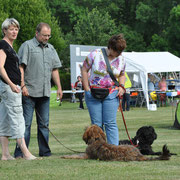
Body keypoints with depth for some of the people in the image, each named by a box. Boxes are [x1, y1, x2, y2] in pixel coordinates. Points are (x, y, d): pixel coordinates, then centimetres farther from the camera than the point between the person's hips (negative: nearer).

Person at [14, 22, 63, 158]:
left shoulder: (51, 48, 18)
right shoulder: (27, 46, -2)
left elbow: (54, 69, 21)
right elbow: (20, 67, -8)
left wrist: (59, 87, 14)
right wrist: (23, 85, -16)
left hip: (45, 92, 6)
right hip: (29, 92, -6)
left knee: (44, 124, 8)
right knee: (26, 123, -6)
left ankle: (45, 151, 13)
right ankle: (20, 153, -4)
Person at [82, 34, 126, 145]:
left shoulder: (121, 59, 5)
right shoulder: (95, 54, -6)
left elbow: (122, 74, 22)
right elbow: (84, 70, 2)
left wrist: (121, 86, 2)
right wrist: (87, 89, -3)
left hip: (111, 95, 1)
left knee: (111, 124, -7)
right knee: (97, 124, 1)